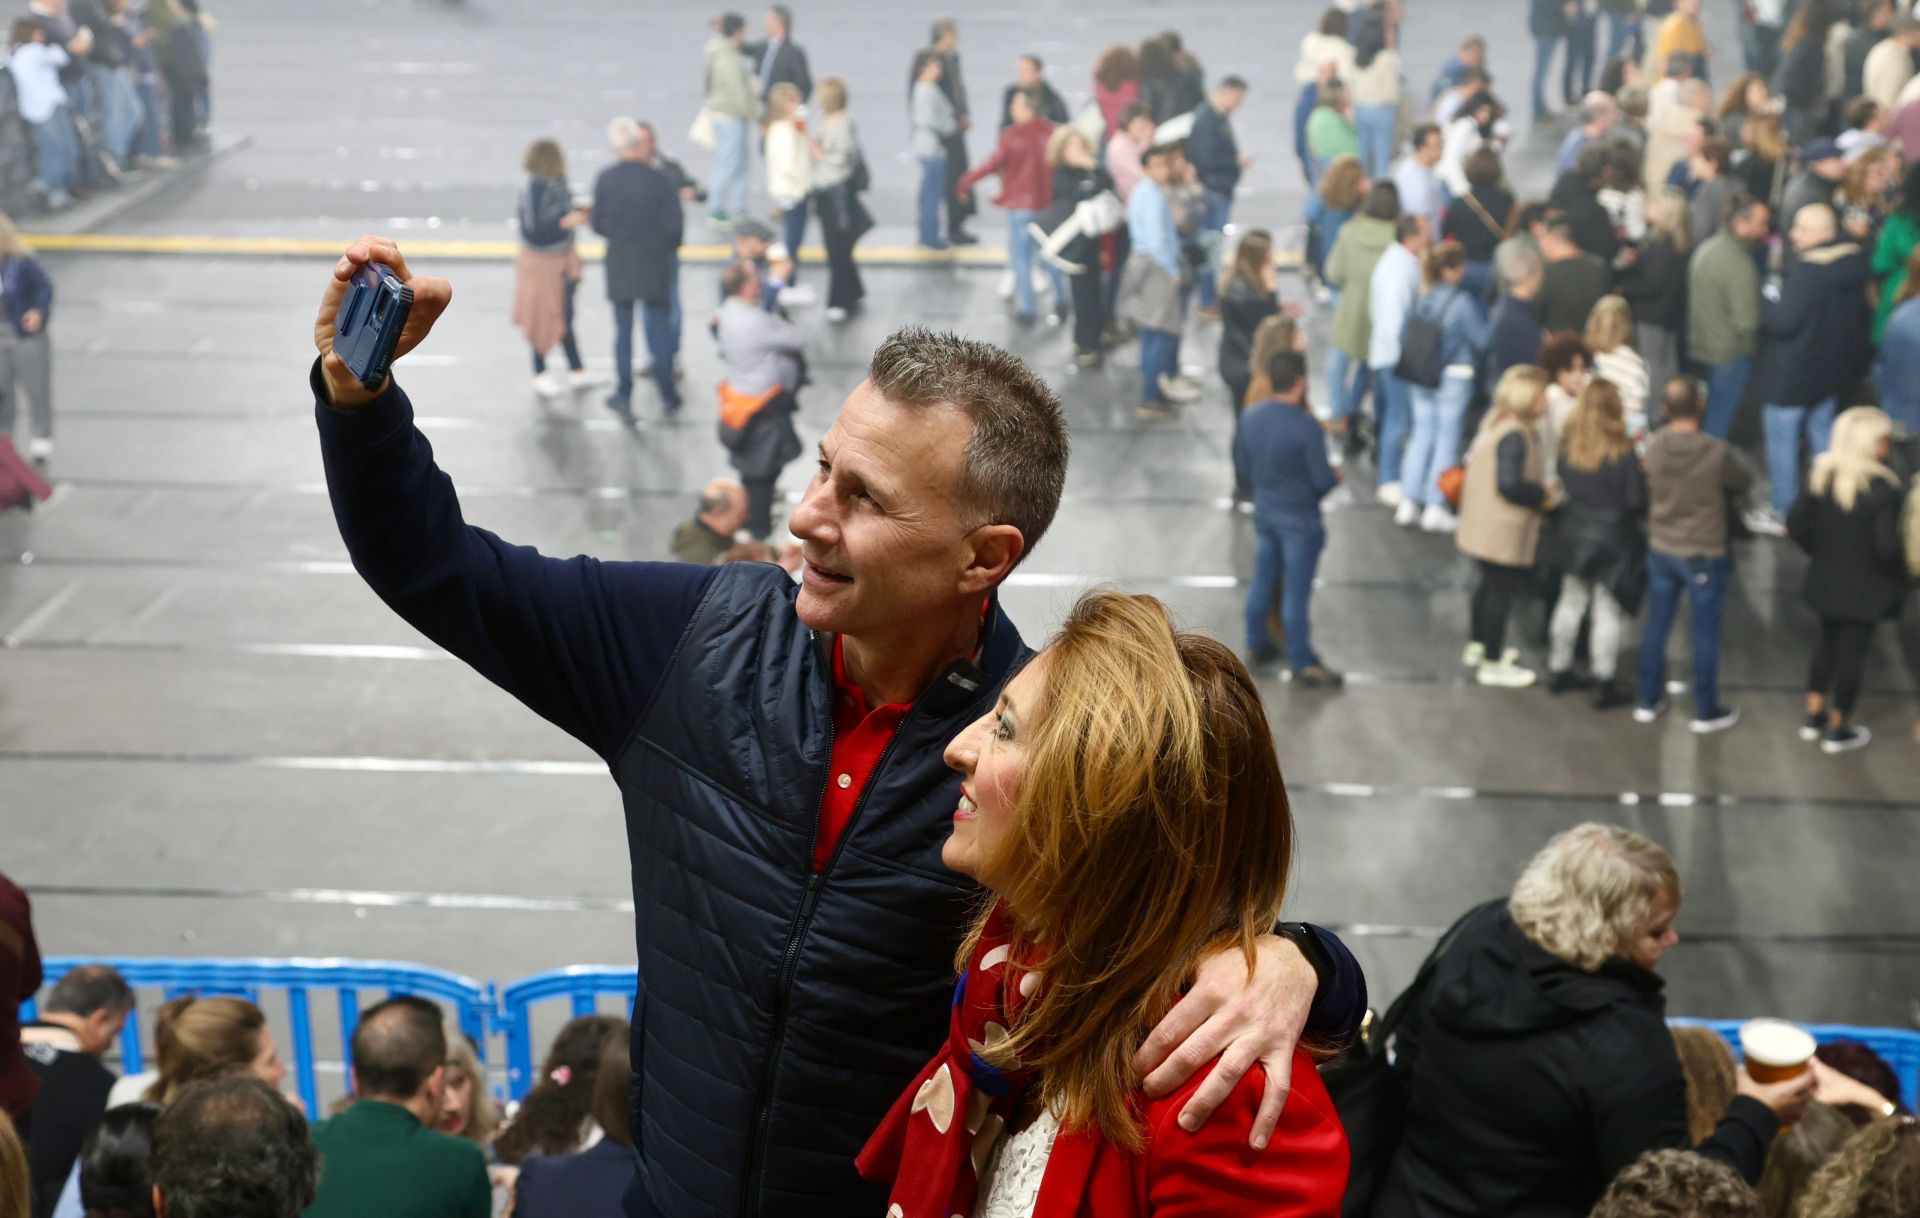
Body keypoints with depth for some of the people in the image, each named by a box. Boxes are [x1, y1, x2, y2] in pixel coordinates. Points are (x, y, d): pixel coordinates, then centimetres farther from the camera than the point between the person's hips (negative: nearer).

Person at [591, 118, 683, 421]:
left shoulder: (605, 179, -9)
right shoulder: (659, 180, -14)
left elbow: (598, 225, -3)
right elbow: (675, 225, -13)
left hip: (619, 265, 1)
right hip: (654, 263, -1)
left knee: (623, 329, 12)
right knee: (659, 325, 11)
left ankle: (624, 396, 15)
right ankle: (667, 394, 14)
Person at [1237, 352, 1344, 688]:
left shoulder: (1250, 416, -6)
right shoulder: (1306, 427, -25)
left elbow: (1242, 464, 6)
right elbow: (1322, 479, -20)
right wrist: (1336, 476, 2)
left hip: (1264, 509, 6)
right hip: (1299, 517, -6)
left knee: (1263, 578, 22)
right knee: (1296, 591, 4)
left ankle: (1257, 645, 36)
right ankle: (1302, 664, 14)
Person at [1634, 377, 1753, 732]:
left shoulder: (1654, 446, -12)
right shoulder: (1717, 452, -23)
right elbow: (1744, 482, -5)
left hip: (1660, 550, 4)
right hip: (1704, 556, -4)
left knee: (1656, 626, 18)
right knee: (1706, 634, 10)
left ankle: (1648, 701, 31)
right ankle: (1706, 712, 22)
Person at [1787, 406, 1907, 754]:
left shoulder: (1823, 475, -7)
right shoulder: (1881, 489, -25)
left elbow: (1796, 522, -5)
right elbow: (1887, 545, -28)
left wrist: (1818, 551, 10)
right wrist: (1901, 569, -8)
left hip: (1826, 577, 6)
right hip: (1863, 585, -6)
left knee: (1828, 643, 25)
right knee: (1853, 652, 11)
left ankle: (1813, 718, 33)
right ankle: (1838, 731, 25)